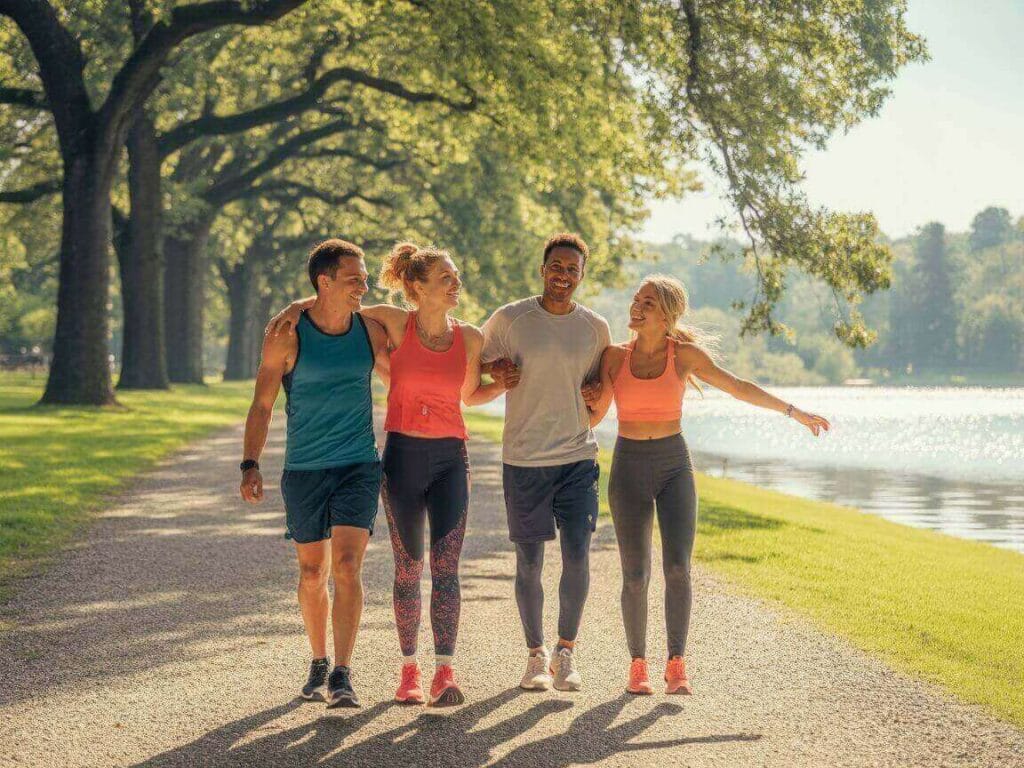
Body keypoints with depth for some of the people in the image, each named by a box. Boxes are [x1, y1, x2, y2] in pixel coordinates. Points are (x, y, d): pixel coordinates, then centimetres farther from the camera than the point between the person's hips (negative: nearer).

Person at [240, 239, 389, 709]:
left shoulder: (370, 330, 2)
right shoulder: (286, 337, -6)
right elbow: (262, 406, -3)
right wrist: (250, 466, -13)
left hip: (359, 467, 1)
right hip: (304, 471, -1)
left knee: (347, 565, -14)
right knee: (312, 573, 9)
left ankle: (342, 675, -15)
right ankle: (318, 664, 29)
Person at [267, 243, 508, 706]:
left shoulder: (469, 338, 3)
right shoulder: (395, 323, -3)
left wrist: (504, 385, 0)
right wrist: (297, 307, -8)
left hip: (450, 459, 1)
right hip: (402, 457, -1)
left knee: (445, 566, -9)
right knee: (408, 567, 6)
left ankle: (444, 674, -12)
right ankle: (409, 669, 16)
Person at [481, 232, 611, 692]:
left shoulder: (595, 327, 5)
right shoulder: (509, 320, -2)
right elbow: (476, 359, 13)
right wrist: (495, 373, -8)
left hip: (578, 456, 1)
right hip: (523, 459, -1)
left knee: (577, 557, -5)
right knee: (529, 562, 3)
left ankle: (566, 654, 11)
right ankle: (535, 655, 19)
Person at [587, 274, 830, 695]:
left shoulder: (685, 353, -1)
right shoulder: (614, 356, 1)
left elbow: (739, 387, 5)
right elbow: (593, 416, 7)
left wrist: (794, 412, 5)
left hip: (674, 468, 0)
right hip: (628, 468, 1)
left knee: (677, 568, -15)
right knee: (635, 576, -3)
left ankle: (677, 665, -7)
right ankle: (638, 664, 13)